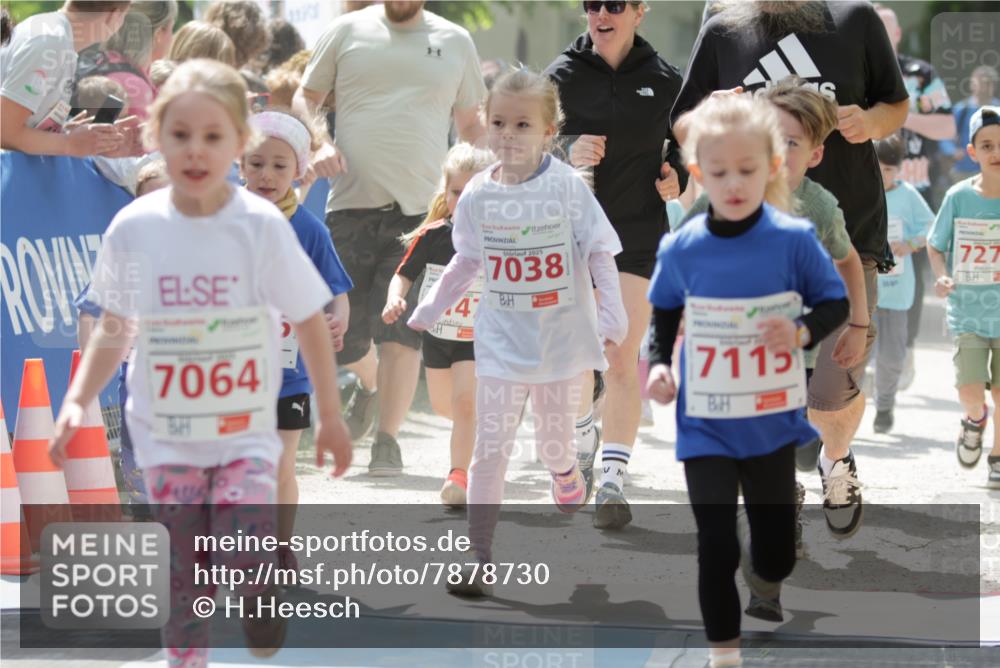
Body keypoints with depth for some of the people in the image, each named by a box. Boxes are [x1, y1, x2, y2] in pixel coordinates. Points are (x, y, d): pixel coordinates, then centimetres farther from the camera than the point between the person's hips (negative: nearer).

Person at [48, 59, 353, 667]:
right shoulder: (134, 228, -5)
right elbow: (114, 330, 9)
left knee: (247, 566, -16)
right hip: (167, 437, 2)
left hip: (245, 433, -2)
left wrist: (331, 417, 4)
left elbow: (310, 321, -1)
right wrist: (77, 400, -1)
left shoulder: (261, 225, -11)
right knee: (185, 587, 3)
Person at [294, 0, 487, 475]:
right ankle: (369, 382, 35)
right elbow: (305, 98, 12)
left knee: (401, 329, -11)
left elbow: (471, 123, 19)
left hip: (421, 208, -1)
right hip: (352, 204, 1)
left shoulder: (455, 42, 11)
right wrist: (317, 145, -8)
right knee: (339, 332, 2)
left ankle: (387, 440, -1)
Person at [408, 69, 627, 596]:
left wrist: (612, 316, -16)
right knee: (490, 449, -6)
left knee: (553, 444, 11)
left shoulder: (568, 187, -10)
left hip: (562, 339, -1)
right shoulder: (477, 195, -2)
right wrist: (427, 311, 16)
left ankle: (566, 475, 49)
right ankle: (479, 559, -4)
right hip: (502, 343, 1)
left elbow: (600, 255, -6)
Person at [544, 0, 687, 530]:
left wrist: (678, 178, -3)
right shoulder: (562, 76, 0)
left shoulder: (663, 81, 2)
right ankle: (583, 433, 39)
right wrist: (564, 155, -22)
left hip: (638, 236, -1)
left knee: (622, 359, -7)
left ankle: (613, 480, -6)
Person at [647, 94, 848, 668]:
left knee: (776, 556, 11)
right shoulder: (681, 249, -8)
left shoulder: (794, 240, -13)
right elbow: (665, 313, 10)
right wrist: (659, 363, -4)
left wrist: (803, 332, -21)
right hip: (706, 424, 0)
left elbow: (836, 303, -2)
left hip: (773, 419, 0)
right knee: (717, 545, -4)